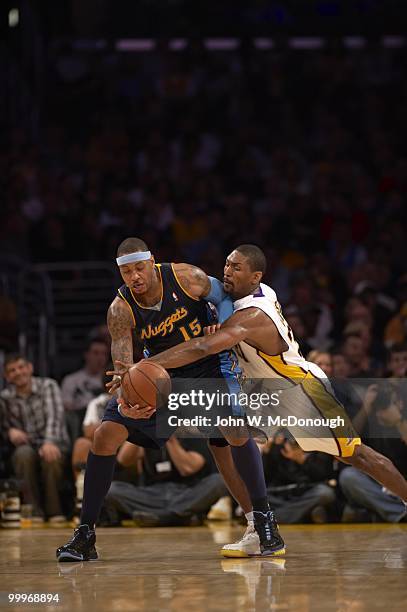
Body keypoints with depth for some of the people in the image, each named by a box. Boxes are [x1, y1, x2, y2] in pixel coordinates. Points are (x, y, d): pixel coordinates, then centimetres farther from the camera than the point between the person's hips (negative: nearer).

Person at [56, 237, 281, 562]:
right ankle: (85, 535, -4)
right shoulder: (121, 310, -19)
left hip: (208, 364, -2)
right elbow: (122, 362, -28)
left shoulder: (186, 277, -21)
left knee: (236, 432, -24)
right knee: (105, 435, -11)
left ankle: (263, 520, -6)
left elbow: (222, 295, -2)